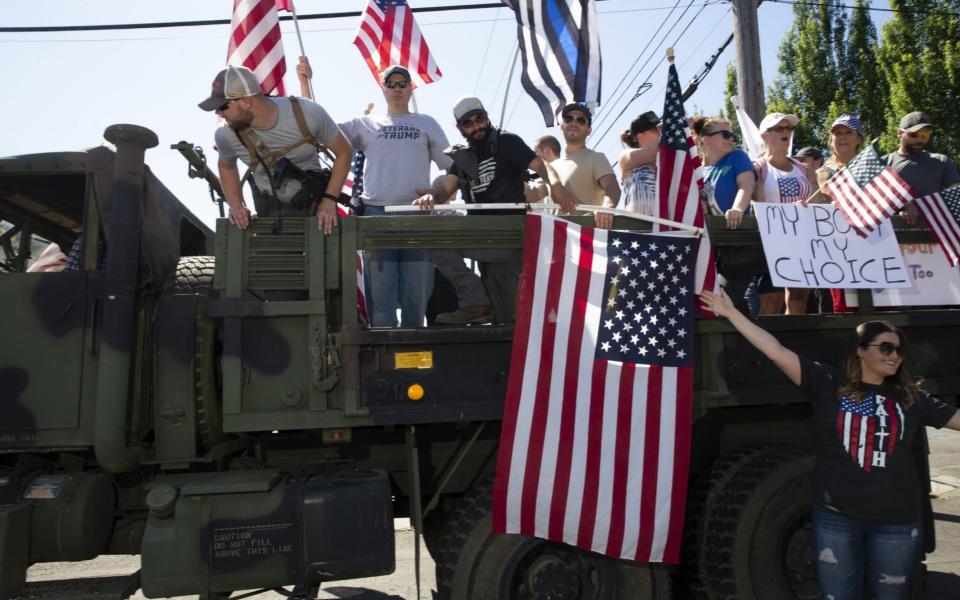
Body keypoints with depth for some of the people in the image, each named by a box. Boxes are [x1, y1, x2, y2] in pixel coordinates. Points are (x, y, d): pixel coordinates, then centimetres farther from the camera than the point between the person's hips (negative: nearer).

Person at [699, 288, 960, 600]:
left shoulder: (911, 398, 6)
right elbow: (776, 351, -10)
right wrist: (731, 313, -14)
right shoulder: (829, 384, -5)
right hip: (836, 516, -2)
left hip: (897, 522, 2)